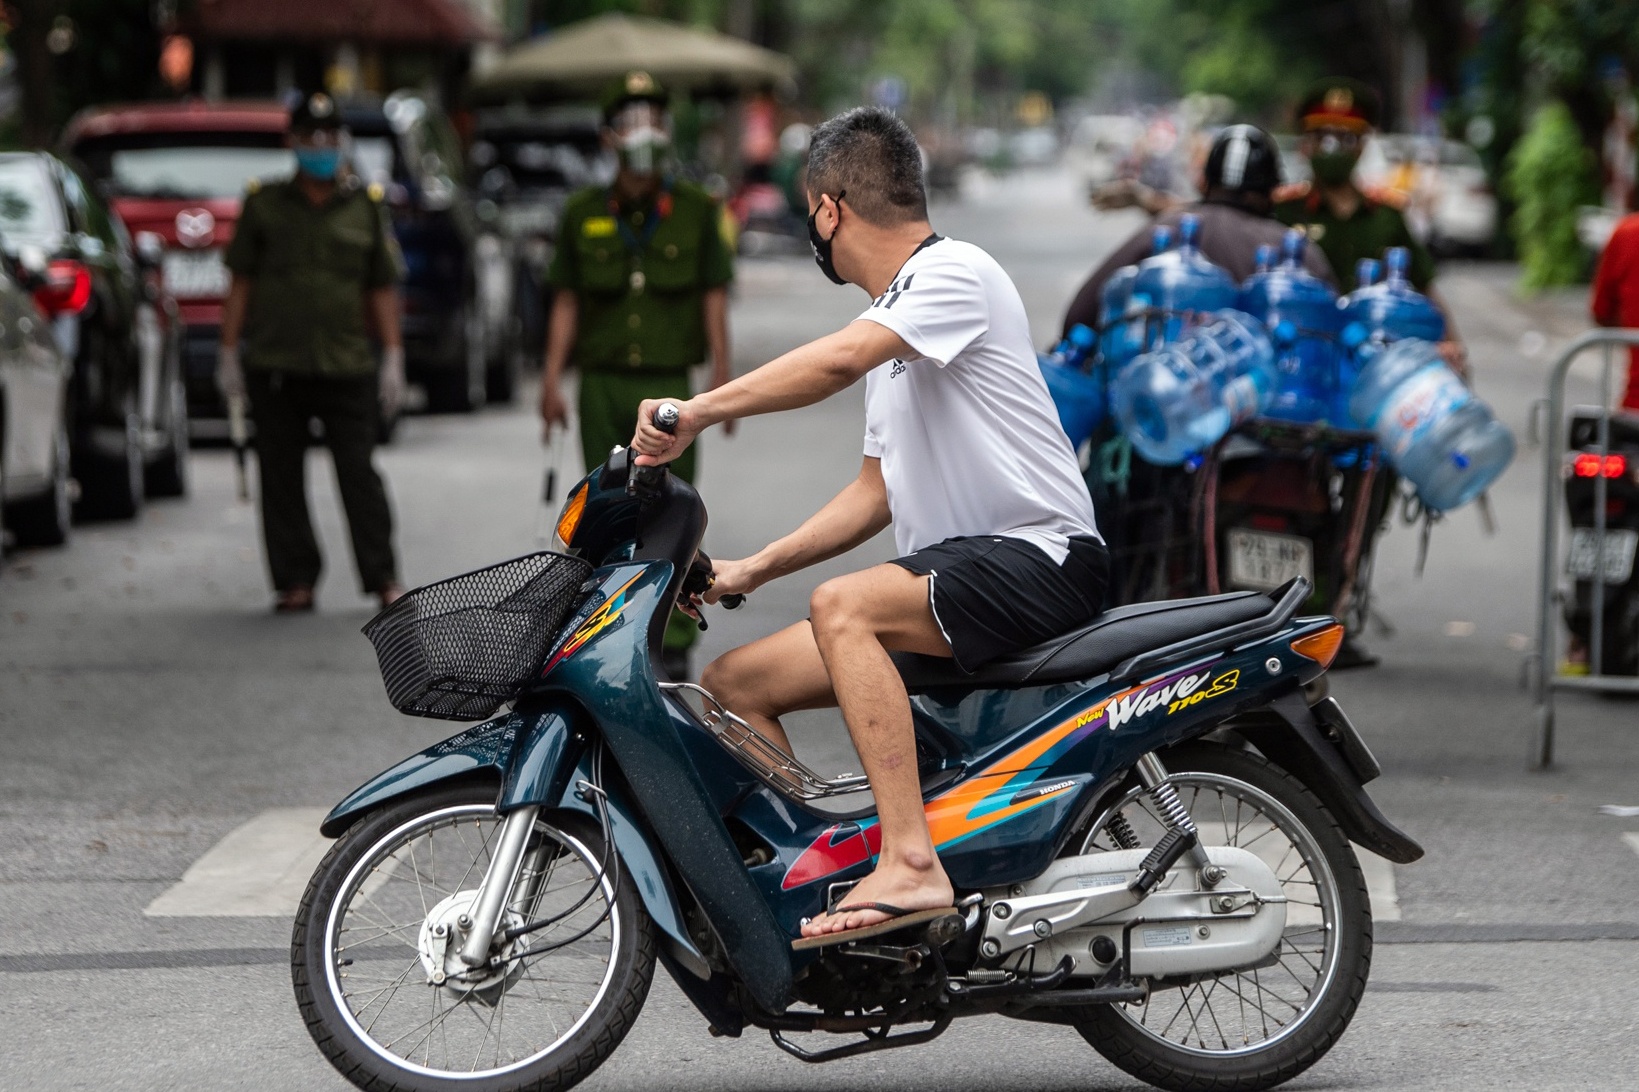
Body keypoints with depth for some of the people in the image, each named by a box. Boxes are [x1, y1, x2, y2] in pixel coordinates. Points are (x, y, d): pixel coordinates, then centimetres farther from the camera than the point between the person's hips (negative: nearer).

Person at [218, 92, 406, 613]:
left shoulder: (366, 206, 9)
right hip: (275, 367, 1)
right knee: (281, 478, 3)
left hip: (347, 367, -1)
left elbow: (383, 289, 10)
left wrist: (392, 356, 4)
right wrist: (228, 350, 4)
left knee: (359, 473, -3)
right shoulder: (264, 205, 8)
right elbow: (241, 281, 9)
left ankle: (382, 578, 3)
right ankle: (295, 580, 9)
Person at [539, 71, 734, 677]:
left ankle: (674, 641, 0)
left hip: (667, 385, -2)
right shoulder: (583, 214, 6)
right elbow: (566, 303, 8)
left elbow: (714, 301, 2)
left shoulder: (696, 211, 2)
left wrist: (722, 378, -5)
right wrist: (551, 380, 1)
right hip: (602, 384, 2)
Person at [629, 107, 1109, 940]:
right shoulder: (890, 320, 21)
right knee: (732, 684, 2)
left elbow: (837, 362, -28)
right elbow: (878, 493, 23)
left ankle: (911, 862, -39)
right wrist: (753, 570, 14)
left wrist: (698, 413, -30)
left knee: (842, 605, -35)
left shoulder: (956, 273, -10)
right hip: (945, 567, 10)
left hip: (1040, 557, -10)